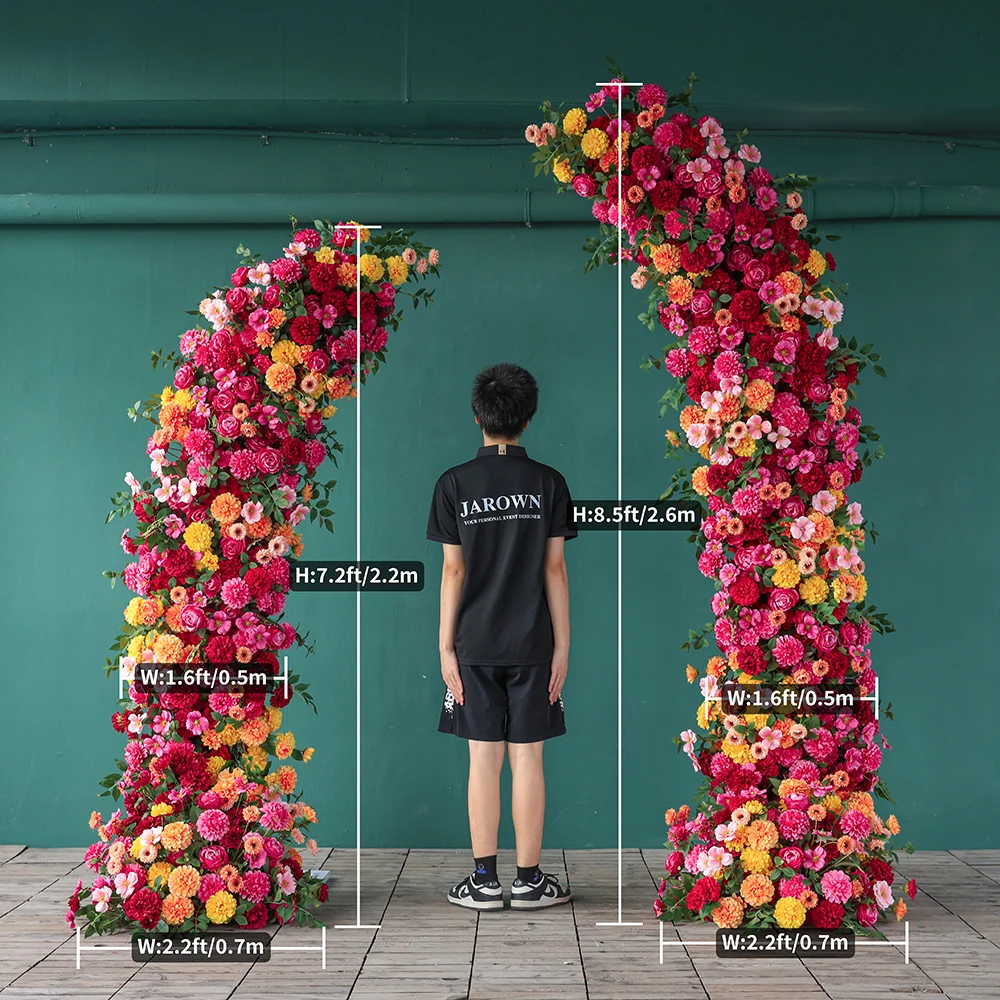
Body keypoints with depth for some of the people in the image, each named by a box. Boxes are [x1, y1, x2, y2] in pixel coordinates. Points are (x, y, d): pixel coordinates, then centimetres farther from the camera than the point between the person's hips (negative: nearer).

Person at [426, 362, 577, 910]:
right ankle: (529, 880, 10)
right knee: (527, 759, 5)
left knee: (483, 760, 5)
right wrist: (561, 646, 3)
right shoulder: (548, 483, -2)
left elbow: (452, 570, -3)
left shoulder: (454, 484, -3)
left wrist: (445, 646, 3)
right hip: (531, 644, 0)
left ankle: (485, 880, 10)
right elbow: (554, 568, -2)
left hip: (476, 645, 0)